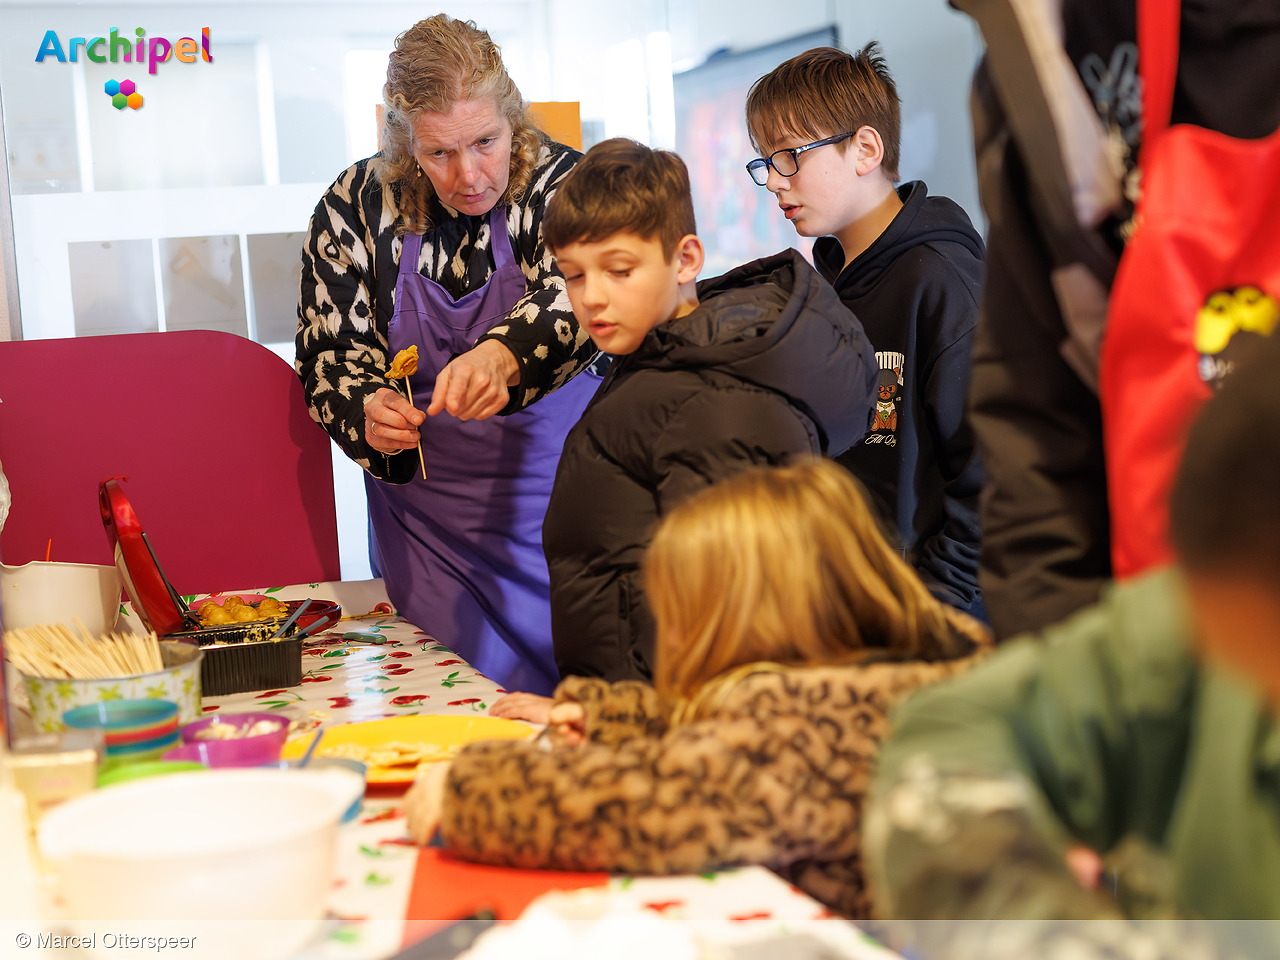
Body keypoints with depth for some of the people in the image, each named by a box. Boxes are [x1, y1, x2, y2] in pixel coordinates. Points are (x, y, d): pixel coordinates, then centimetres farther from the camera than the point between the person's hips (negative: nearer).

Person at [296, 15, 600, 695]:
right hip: (427, 514, 1)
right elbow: (330, 354, -1)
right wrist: (367, 413, -24)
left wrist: (503, 355, -47)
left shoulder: (562, 183, -8)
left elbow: (573, 296, -26)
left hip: (562, 488, -1)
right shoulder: (353, 208, -3)